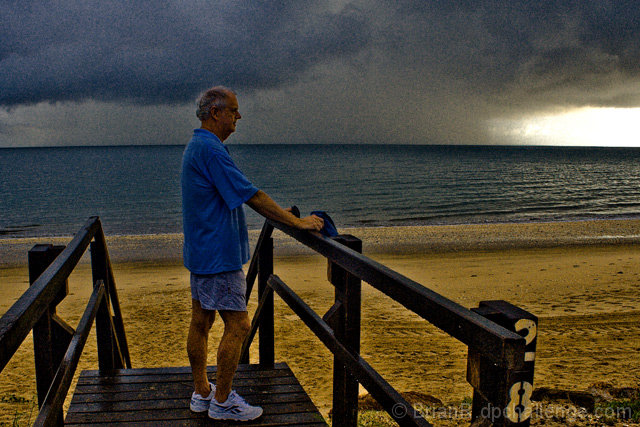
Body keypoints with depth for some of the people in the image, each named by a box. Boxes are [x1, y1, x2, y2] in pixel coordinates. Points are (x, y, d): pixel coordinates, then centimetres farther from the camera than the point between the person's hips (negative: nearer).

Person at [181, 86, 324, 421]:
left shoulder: (196, 147, 15)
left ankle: (201, 393, 26)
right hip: (218, 255, -11)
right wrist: (297, 222, -15)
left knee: (200, 322, 14)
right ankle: (221, 402, 9)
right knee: (238, 325, -2)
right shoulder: (210, 149, -19)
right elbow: (251, 196, -21)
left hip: (201, 252, 11)